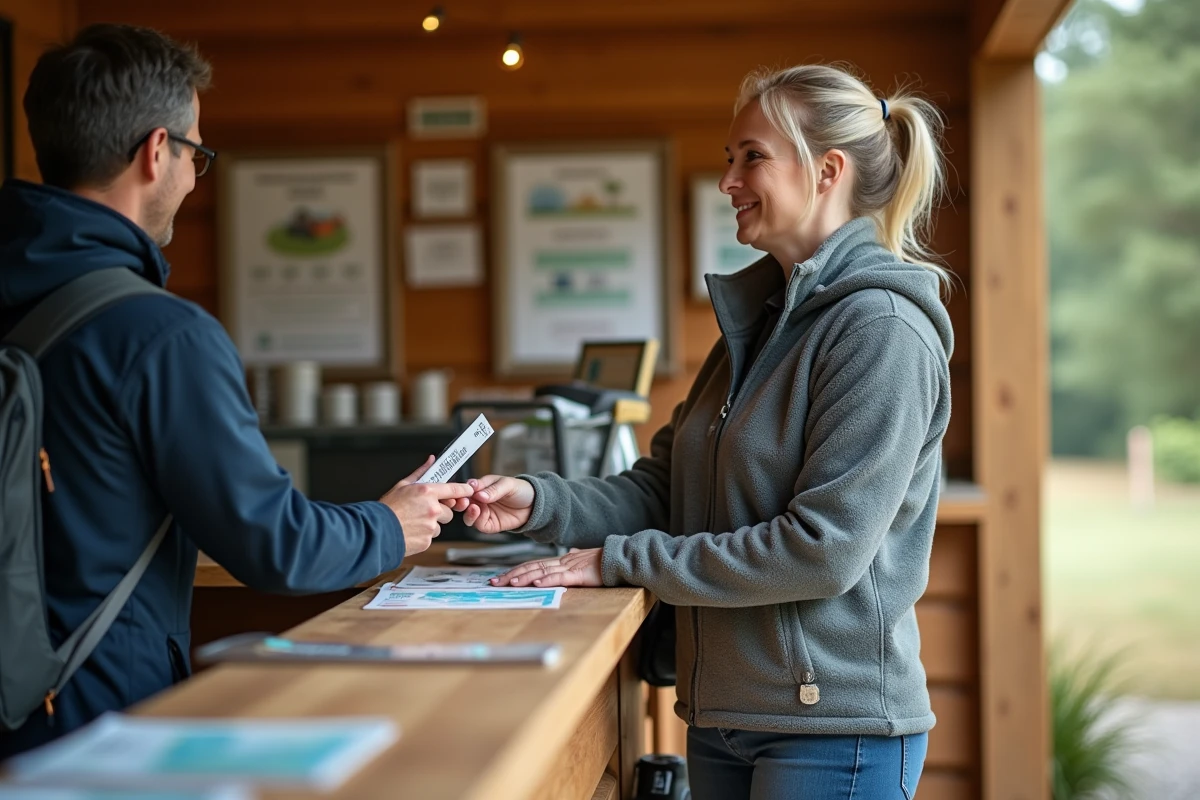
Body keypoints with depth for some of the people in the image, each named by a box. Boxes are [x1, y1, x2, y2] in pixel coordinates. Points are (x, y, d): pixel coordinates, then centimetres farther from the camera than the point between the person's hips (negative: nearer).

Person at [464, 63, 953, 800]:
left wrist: (618, 560, -17)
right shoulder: (759, 318, 12)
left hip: (833, 725, -8)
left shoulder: (882, 330, -16)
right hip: (723, 713, 8)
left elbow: (823, 549, -22)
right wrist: (541, 503, -6)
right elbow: (664, 489, 11)